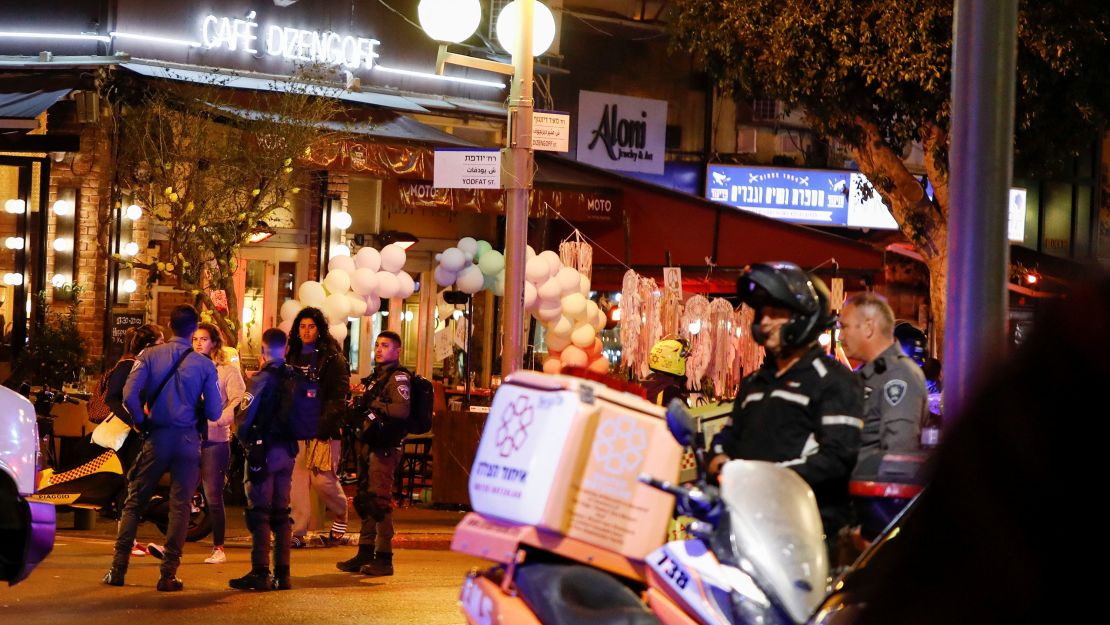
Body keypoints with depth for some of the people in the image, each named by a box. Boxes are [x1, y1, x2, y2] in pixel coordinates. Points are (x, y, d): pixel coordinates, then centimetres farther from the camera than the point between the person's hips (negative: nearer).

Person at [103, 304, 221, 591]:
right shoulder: (205, 364, -4)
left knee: (134, 502, 10)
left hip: (157, 438, 1)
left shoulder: (150, 355, -2)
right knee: (179, 506, 5)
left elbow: (129, 395, -13)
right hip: (188, 439, -1)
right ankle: (169, 574, 1)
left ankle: (118, 568, 7)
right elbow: (214, 413, -4)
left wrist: (142, 422, 3)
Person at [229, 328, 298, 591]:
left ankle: (260, 572, -6)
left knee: (259, 512, -3)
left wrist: (243, 437, 6)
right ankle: (282, 573, 12)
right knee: (281, 513, 11)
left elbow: (245, 418, -12)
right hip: (288, 450, 6)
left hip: (264, 450, -6)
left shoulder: (263, 378, -12)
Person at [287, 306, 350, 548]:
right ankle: (298, 532, 1)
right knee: (297, 480, -1)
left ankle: (341, 517, 18)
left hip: (322, 431, -5)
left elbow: (339, 396, -6)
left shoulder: (332, 358, 0)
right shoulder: (292, 357, 17)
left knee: (323, 478, -8)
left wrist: (327, 424, -16)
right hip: (295, 430, 5)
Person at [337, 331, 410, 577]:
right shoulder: (377, 376, 21)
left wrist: (373, 405, -16)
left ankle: (384, 558, -8)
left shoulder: (398, 377, -7)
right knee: (364, 500, 11)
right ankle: (365, 554, 18)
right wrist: (358, 407, 9)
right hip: (369, 445, 10)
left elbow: (402, 409, -22)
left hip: (384, 448, -10)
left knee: (379, 501, -11)